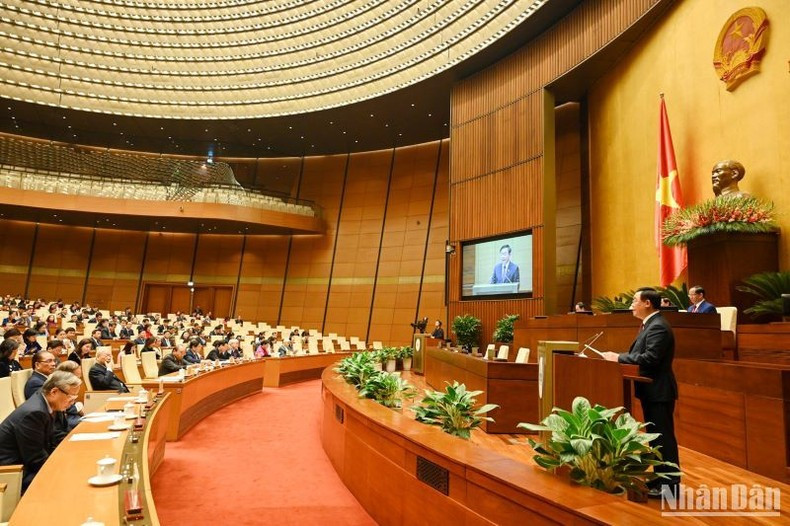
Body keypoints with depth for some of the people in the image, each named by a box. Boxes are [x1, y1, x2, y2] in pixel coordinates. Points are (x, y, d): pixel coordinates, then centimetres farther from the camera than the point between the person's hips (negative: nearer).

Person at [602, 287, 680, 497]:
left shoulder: (658, 326, -19)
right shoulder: (650, 324, 14)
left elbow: (650, 358, -27)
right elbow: (640, 355, 15)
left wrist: (619, 358, -20)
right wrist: (619, 357, 3)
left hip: (659, 391, -11)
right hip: (652, 391, 11)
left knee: (663, 437, -1)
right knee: (655, 436, 18)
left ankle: (670, 484, 9)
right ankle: (660, 479, 29)